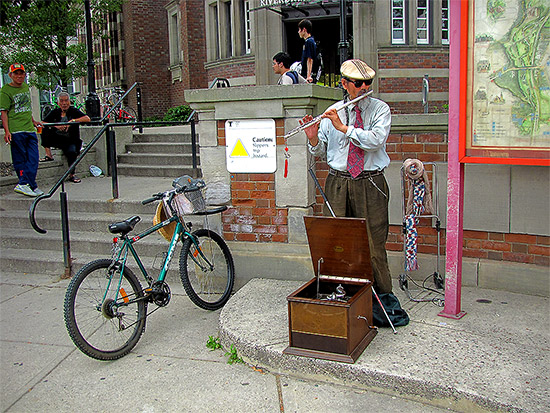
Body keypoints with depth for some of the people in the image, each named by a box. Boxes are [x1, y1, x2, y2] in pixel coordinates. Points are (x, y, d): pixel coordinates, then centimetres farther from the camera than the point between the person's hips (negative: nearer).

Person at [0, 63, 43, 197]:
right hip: (16, 131, -6)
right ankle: (31, 186, -3)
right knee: (20, 160, -1)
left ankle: (23, 185, -3)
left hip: (30, 130, 6)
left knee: (33, 159, -4)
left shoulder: (26, 87, 16)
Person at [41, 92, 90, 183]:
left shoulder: (73, 111, -1)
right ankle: (48, 155, -14)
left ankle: (72, 175, -11)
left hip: (71, 141, -3)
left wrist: (73, 121, -24)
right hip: (56, 139, 3)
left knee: (72, 152, -34)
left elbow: (87, 119, -16)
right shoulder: (55, 112, 7)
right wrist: (55, 125, -19)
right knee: (44, 130, -19)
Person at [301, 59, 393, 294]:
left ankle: (382, 295, 12)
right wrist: (314, 139, -8)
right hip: (338, 183, 2)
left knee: (373, 243, -1)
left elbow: (376, 140, -15)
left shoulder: (380, 109, 4)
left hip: (370, 185, -2)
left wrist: (344, 127, -17)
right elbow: (321, 152, 13)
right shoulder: (331, 113, 9)